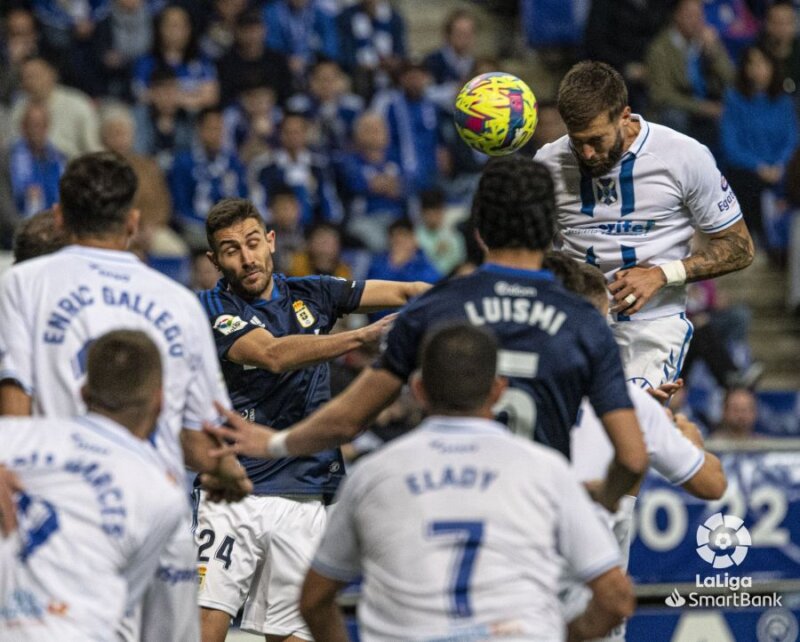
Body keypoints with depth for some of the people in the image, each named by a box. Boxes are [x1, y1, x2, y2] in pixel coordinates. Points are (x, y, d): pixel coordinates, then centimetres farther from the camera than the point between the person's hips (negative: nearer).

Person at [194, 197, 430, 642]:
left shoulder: (310, 294, 11)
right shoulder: (214, 309, -3)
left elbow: (405, 292, 10)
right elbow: (273, 355, -20)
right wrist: (362, 336, -31)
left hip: (306, 500, 4)